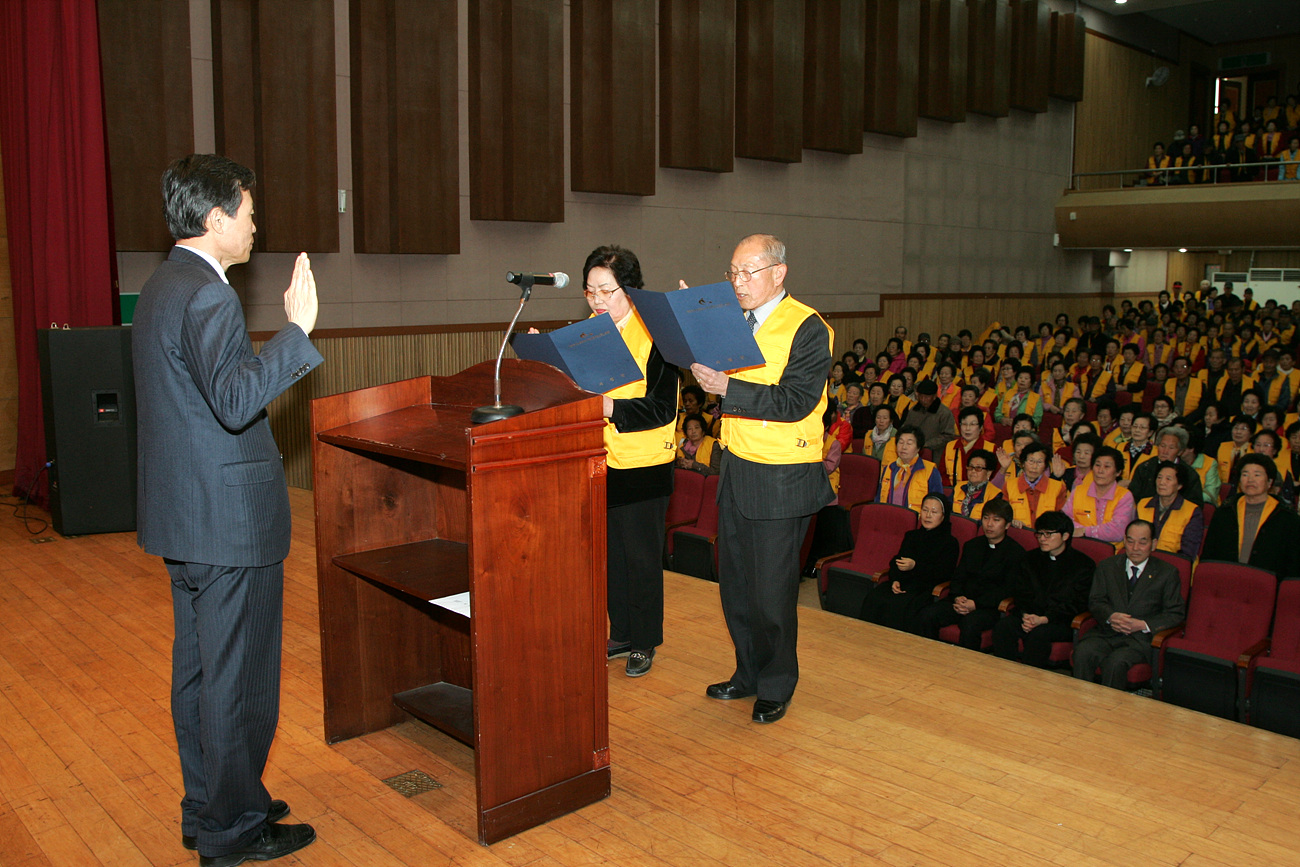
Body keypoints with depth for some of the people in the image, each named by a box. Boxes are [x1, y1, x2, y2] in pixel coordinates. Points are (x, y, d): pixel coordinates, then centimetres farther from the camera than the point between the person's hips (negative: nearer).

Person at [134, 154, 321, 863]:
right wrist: (297, 328, -30)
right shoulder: (205, 295, -19)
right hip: (228, 519, -10)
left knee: (198, 667, 18)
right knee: (238, 678, 2)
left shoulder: (163, 286, 13)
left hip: (183, 516, 10)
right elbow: (234, 400, -31)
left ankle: (205, 809, 33)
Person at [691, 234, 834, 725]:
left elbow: (795, 402, -20)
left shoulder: (808, 329, -11)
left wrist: (728, 388, -26)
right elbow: (717, 374, 10)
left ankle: (776, 687, 22)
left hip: (781, 479, -7)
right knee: (735, 584, 14)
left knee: (772, 592, 2)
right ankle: (748, 674, 32)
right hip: (735, 469, 7)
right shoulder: (734, 321, 11)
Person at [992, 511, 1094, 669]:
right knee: (1003, 626, -25)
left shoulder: (1084, 564, 0)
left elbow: (1076, 604, -7)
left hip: (1063, 622, -4)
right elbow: (1019, 591, 10)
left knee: (1038, 634, -35)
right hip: (1031, 616, 4)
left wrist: (1044, 619, -20)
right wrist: (1026, 616, -12)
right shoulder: (1031, 558, 16)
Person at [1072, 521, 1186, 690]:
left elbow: (1176, 613, 3)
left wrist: (1143, 625, -13)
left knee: (1116, 662, -34)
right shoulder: (1107, 566, 15)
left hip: (1141, 637, -3)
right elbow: (1095, 601, 11)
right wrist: (1110, 616, -12)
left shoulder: (1167, 573, 8)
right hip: (1107, 632, 3)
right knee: (1083, 652, -30)